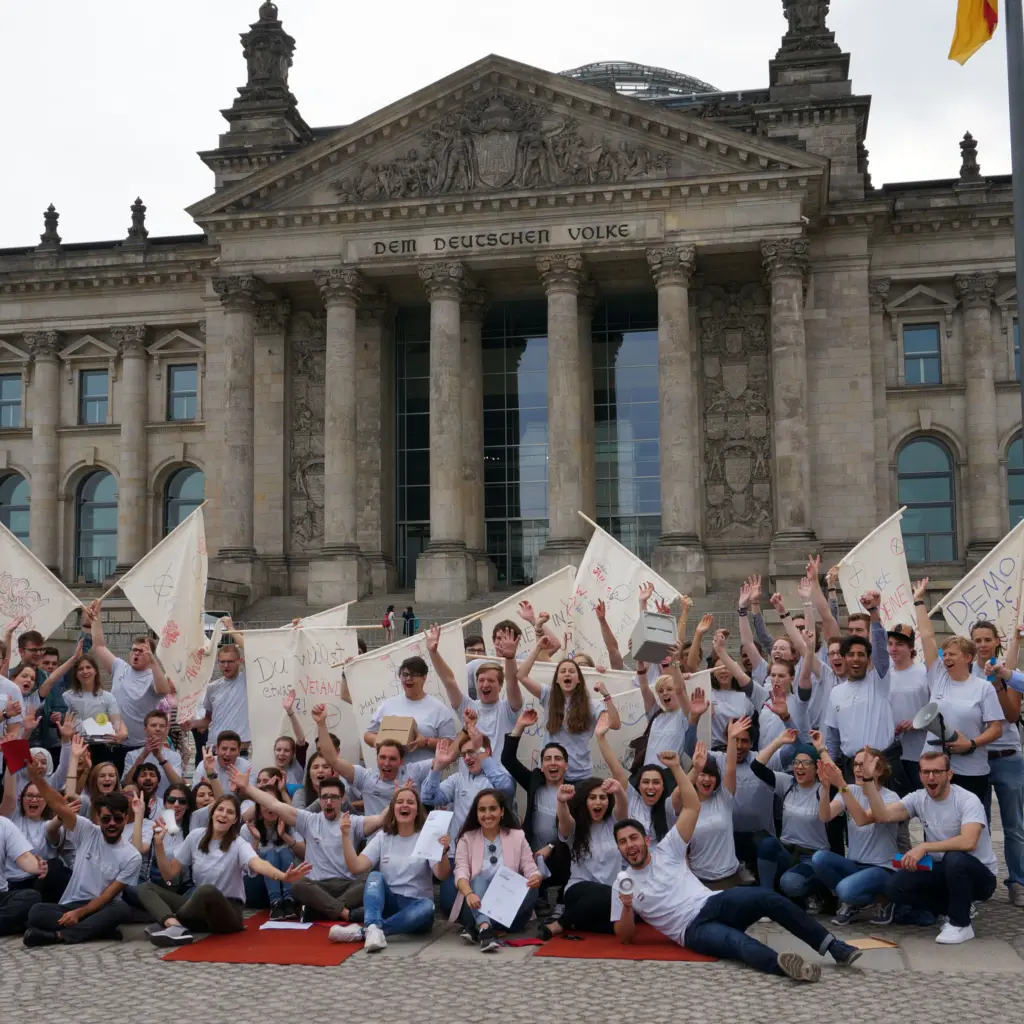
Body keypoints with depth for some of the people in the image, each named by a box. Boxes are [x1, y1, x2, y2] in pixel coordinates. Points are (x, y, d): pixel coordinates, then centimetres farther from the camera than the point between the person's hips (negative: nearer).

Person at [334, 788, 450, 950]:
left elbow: (441, 875, -14)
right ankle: (373, 929, -49)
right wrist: (346, 836, -16)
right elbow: (356, 867, -6)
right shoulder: (382, 837, 7)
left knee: (427, 906, -35)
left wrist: (443, 852, -34)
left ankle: (362, 931, -42)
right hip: (387, 904, 2)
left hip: (415, 907, -2)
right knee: (375, 876, -25)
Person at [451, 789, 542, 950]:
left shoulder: (517, 837, 9)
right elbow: (461, 872, -10)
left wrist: (536, 878, -27)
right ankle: (484, 929, -52)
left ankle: (476, 928, -31)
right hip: (477, 907, -1)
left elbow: (531, 869, -1)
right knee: (480, 879, -29)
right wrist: (469, 893, -33)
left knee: (531, 888, -28)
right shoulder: (466, 839, 6)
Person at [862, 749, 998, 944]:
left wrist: (923, 847, -34)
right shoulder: (918, 798, -3)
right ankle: (958, 909, 6)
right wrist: (869, 780, -23)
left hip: (979, 876, -6)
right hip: (943, 871, 6)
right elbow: (883, 815, -15)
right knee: (896, 886, -14)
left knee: (955, 858, -38)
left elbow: (968, 842, -36)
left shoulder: (968, 801, -20)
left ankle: (961, 924, -14)